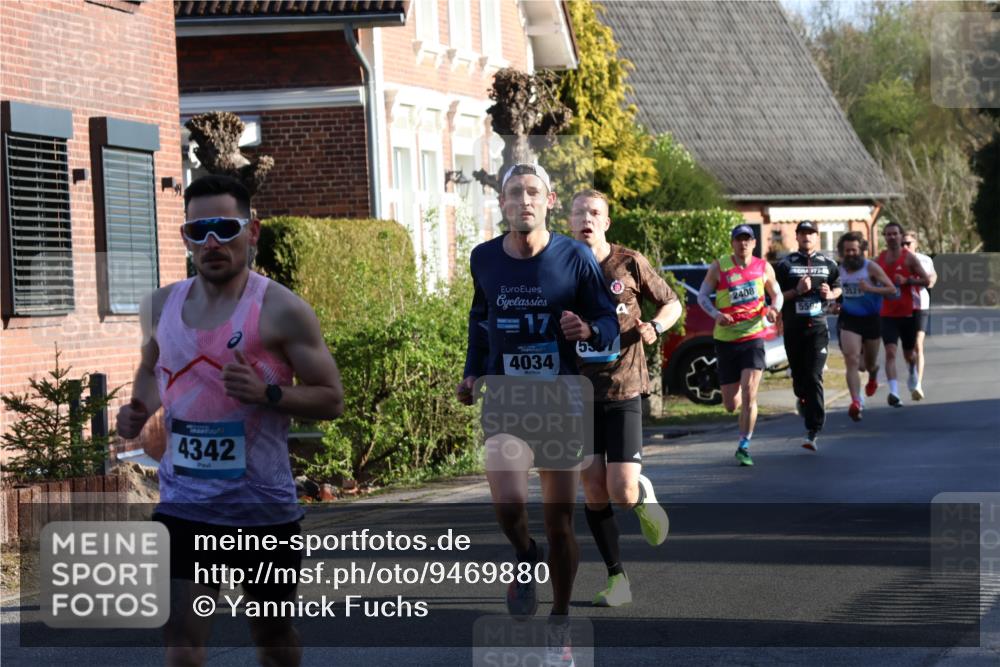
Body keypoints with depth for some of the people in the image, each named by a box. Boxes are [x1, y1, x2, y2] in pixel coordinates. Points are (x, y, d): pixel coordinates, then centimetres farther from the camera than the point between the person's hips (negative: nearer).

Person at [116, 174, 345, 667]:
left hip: (262, 504, -3)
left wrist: (267, 393, -25)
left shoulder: (281, 311, -9)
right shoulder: (160, 305, 5)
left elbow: (331, 399, -8)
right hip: (183, 503, 3)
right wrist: (140, 410, 2)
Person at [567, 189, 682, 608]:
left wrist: (654, 327, -11)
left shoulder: (630, 264, -2)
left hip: (623, 389, -2)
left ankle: (644, 495, 25)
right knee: (593, 491, -1)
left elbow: (672, 304, 10)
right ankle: (616, 579, 12)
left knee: (623, 492, -12)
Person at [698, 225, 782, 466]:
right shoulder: (719, 267, -1)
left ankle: (744, 447, -6)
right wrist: (715, 314, -17)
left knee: (748, 392, -17)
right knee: (731, 405, 4)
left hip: (753, 337, 0)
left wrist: (774, 308, -7)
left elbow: (777, 294, 16)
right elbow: (702, 296, 2)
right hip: (725, 339, 0)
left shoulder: (763, 268, 3)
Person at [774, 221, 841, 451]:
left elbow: (838, 288, 21)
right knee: (798, 374, 9)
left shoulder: (828, 264, 9)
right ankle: (802, 398, 47)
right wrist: (797, 291, -14)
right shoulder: (786, 264, 3)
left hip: (818, 326, -1)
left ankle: (813, 431, -14)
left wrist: (830, 294, -1)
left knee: (814, 377, -12)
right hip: (793, 327, 1)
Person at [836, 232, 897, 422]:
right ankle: (856, 402, -26)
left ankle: (872, 377, 53)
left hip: (871, 319, -1)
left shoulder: (871, 267, -10)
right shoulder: (840, 269, 2)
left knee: (870, 363, 14)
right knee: (852, 361, -17)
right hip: (849, 319, 1)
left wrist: (870, 288, -27)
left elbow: (891, 289, -13)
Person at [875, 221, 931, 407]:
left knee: (909, 354, 16)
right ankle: (894, 393, -27)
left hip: (908, 313, -1)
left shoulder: (909, 258, -7)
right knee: (890, 352, -17)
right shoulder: (880, 258, 4)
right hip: (887, 315, 1)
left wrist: (906, 281, -22)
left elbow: (926, 280, -9)